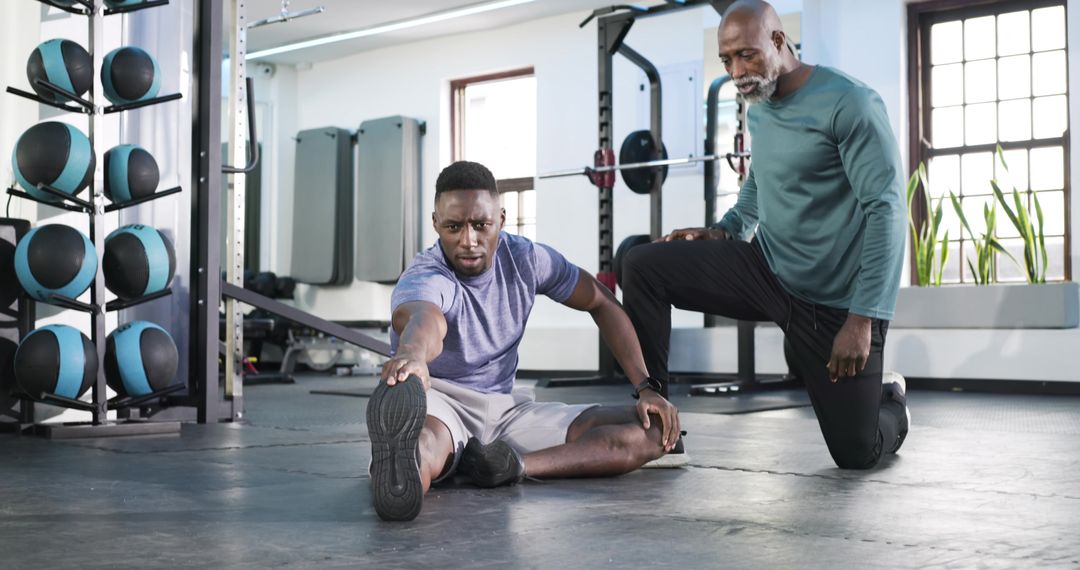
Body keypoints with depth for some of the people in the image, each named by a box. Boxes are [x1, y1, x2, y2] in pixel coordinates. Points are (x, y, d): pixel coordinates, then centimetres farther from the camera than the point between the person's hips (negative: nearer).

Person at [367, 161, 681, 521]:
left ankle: (515, 464, -34)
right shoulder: (423, 279, -20)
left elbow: (603, 304, 11)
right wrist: (413, 355, -73)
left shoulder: (526, 260, -2)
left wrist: (645, 388, 2)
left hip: (505, 408, 6)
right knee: (427, 440, -43)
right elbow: (423, 317, -47)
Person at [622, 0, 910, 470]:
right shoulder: (757, 110, 7)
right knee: (642, 267, -11)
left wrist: (863, 317, -25)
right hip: (766, 270, 6)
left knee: (857, 454, -2)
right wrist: (727, 230, 5)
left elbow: (887, 209, -20)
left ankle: (889, 397, 35)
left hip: (836, 301, -6)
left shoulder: (848, 103, -17)